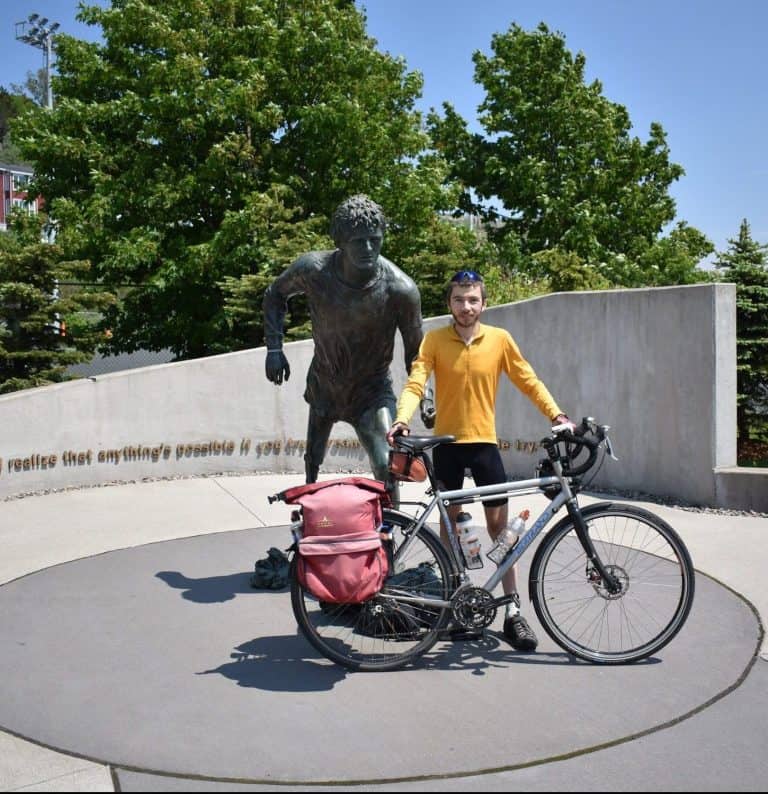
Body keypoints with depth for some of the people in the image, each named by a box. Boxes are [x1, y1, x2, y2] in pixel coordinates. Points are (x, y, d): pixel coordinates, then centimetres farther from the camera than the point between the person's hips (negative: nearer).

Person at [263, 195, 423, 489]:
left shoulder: (401, 289, -25)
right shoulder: (313, 268, -21)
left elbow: (415, 351, -11)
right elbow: (275, 293, 1)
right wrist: (274, 348, -6)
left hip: (372, 390, -2)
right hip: (323, 384, 3)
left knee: (386, 467, -22)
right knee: (312, 463, 21)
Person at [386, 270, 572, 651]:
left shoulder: (499, 339, 0)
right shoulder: (434, 340, -4)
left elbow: (529, 381, 1)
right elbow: (415, 382, -13)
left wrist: (557, 415, -11)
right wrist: (402, 419, -30)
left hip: (484, 441, 1)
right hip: (447, 442, 0)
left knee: (499, 522, 0)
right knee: (450, 520, 10)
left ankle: (513, 612, 7)